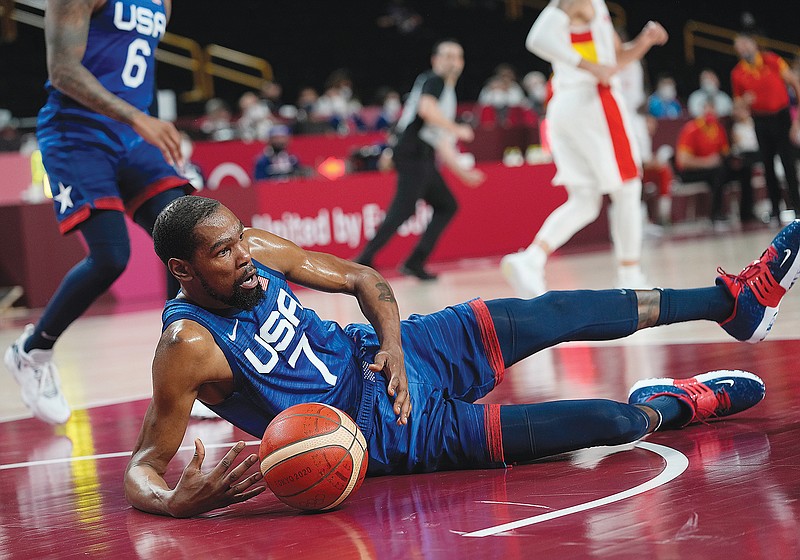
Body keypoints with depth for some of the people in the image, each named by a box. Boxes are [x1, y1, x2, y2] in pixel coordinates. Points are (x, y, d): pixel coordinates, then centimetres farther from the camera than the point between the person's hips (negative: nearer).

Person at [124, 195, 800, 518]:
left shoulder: (258, 252, -8)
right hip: (393, 433, -6)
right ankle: (684, 404, 25)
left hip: (381, 355, 7)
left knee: (562, 311, 5)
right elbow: (142, 467, -23)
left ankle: (736, 299, 24)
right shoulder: (189, 346, -27)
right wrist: (177, 502, -47)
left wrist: (392, 343, -13)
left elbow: (362, 278, 6)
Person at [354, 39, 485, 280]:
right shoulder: (434, 80, 0)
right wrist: (457, 130, -14)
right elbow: (426, 108, -22)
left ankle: (415, 262, 4)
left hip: (423, 158, 10)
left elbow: (441, 145, 29)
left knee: (446, 206, 11)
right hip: (413, 150, -10)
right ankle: (365, 259, -24)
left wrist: (463, 171, 29)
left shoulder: (448, 94, 27)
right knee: (404, 207, -18)